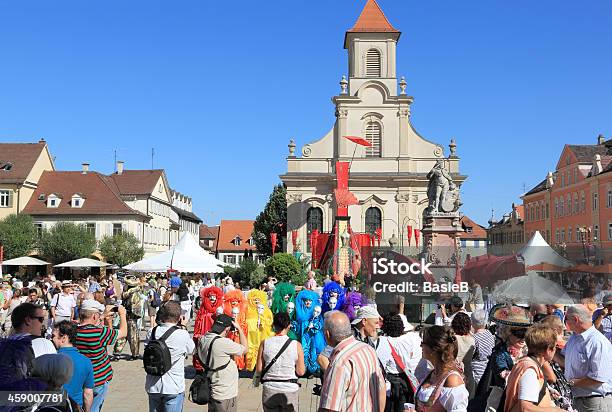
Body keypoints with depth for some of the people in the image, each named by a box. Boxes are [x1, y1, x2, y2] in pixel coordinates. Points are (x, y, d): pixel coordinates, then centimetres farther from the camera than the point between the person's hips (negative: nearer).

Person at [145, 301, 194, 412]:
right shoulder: (183, 335, -17)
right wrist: (184, 329, 11)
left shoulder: (151, 333, -7)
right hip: (174, 387, -3)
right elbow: (191, 349, 0)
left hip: (153, 386, 4)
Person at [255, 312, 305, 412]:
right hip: (290, 389, -1)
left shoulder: (265, 343, -6)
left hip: (269, 389, 1)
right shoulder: (296, 345, -10)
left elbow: (259, 370, -3)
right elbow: (300, 372, -7)